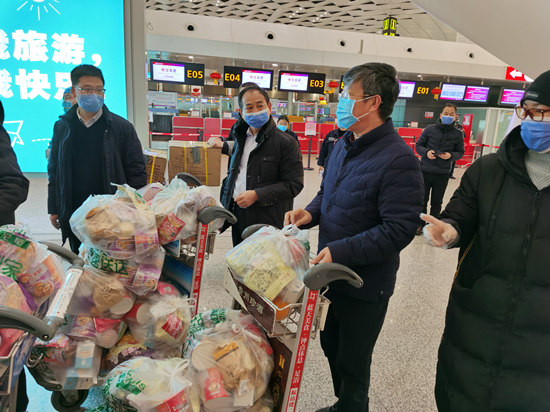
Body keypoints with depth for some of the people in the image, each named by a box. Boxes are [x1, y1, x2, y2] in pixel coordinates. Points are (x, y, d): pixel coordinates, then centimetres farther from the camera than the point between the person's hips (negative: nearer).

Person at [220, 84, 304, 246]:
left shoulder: (285, 142, -10)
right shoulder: (241, 139, 13)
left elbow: (294, 184, -15)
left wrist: (257, 195, -21)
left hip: (268, 221, -6)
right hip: (238, 215, 7)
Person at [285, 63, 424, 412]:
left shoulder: (398, 160, -23)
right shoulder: (344, 145, 5)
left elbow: (399, 229, -26)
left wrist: (341, 251, -30)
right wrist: (311, 213, -3)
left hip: (365, 284, -8)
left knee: (353, 364, 13)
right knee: (331, 347, 26)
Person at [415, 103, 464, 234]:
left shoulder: (458, 134, -1)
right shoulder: (429, 129, -3)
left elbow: (460, 152, 7)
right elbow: (418, 145, 3)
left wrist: (451, 155, -15)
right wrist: (426, 152, -17)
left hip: (443, 174, 0)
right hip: (425, 171, 0)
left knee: (437, 202, 11)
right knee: (422, 199, 8)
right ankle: (420, 223, 24)